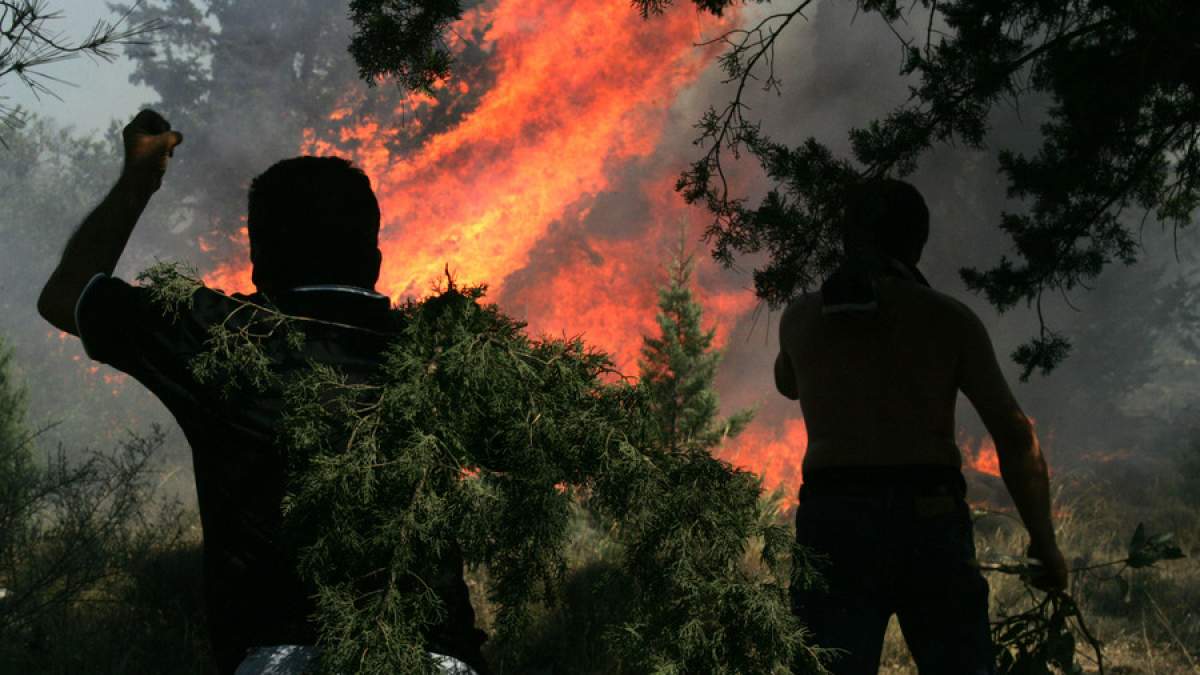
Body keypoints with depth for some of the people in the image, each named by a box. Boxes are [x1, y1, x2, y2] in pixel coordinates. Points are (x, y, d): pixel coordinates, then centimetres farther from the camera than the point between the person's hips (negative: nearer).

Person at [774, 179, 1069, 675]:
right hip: (929, 517, -1)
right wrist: (1043, 541, 5)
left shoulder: (800, 318, 11)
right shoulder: (950, 319, 5)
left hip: (831, 520, 1)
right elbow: (1014, 434, -2)